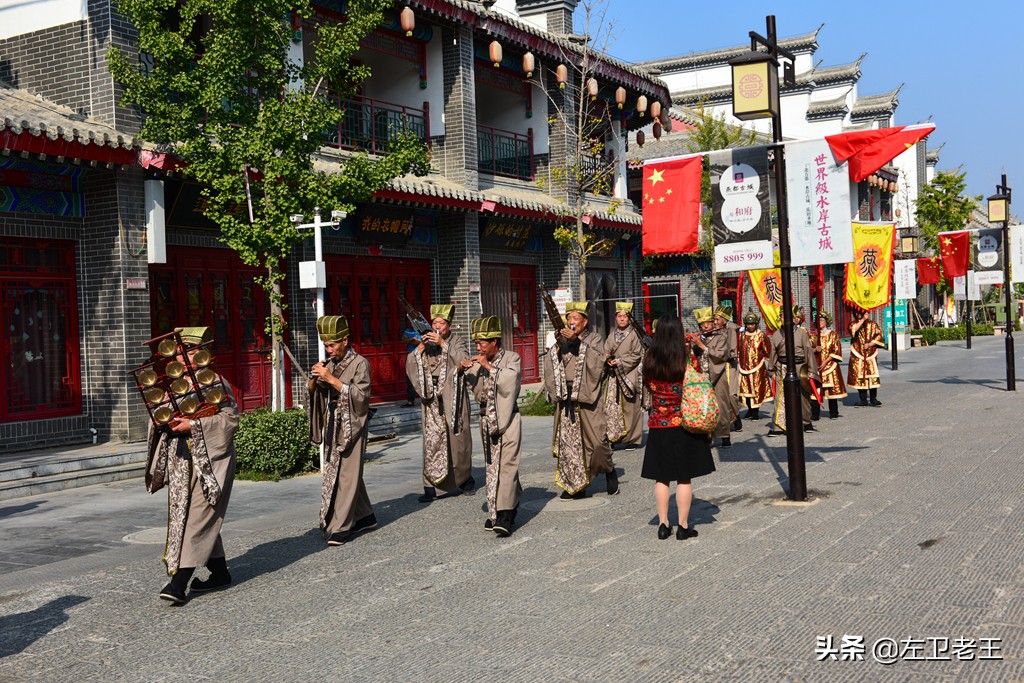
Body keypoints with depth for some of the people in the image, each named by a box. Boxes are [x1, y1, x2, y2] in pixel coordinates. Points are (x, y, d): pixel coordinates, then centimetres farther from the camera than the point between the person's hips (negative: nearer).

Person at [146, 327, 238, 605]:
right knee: (182, 516, 10)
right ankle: (220, 573, 21)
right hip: (180, 461, 7)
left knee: (198, 517, -10)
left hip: (209, 459, -7)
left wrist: (192, 425, -18)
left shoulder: (216, 383, -5)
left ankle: (179, 582, -12)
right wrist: (167, 422, -6)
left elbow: (229, 418, -13)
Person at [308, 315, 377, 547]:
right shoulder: (330, 364, 13)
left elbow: (360, 394, -16)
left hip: (352, 426, -7)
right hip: (333, 427, 7)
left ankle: (341, 527, -8)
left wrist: (331, 379, -20)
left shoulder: (359, 363, -5)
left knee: (347, 475, -8)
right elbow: (311, 391, 14)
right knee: (334, 474, 11)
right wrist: (314, 377, -7)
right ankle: (365, 516, 24)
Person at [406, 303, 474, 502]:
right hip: (432, 399, 2)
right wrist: (421, 346, -12)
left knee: (457, 438, 4)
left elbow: (463, 360, -15)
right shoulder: (426, 344, 11)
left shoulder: (457, 342, 4)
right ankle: (432, 485, -3)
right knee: (432, 440, -3)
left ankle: (465, 478, 24)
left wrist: (443, 344, -20)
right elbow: (410, 365, 1)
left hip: (453, 399, -2)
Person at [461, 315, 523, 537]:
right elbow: (480, 395, 2)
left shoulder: (511, 358, -4)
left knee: (507, 464, -12)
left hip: (507, 418, -5)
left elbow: (508, 385, -18)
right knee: (492, 466, 8)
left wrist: (489, 367, -17)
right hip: (487, 419, 5)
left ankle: (505, 516, -17)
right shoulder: (477, 362, 6)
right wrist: (470, 372, -11)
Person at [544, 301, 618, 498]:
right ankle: (574, 484, 9)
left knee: (595, 438, -6)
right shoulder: (563, 340, 14)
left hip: (587, 396, -4)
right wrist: (558, 344, -10)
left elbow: (597, 359, -15)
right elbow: (550, 364, 3)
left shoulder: (593, 338, 4)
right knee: (568, 440, 2)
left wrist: (577, 341, -19)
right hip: (566, 396, 4)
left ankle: (609, 471, 18)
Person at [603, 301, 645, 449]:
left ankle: (632, 438, 5)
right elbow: (605, 352, 13)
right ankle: (613, 437, 4)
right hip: (613, 376, 5)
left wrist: (620, 362, -12)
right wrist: (608, 360, -9)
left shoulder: (634, 335, -2)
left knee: (629, 407, -2)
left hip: (629, 375, -5)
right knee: (611, 407, 0)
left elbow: (637, 355, -5)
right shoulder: (612, 336, 14)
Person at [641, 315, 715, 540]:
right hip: (683, 426, -2)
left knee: (661, 478, 11)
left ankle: (663, 524, 13)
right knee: (684, 479, 6)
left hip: (658, 426, 2)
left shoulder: (649, 362, -4)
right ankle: (683, 526, 10)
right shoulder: (685, 364, -12)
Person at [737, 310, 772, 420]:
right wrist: (737, 359, 15)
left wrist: (766, 360, 3)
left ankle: (756, 411, 6)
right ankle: (750, 409, 24)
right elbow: (738, 349, 16)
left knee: (757, 389, -3)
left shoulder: (761, 335, -2)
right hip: (744, 367, 3)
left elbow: (767, 350, 4)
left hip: (758, 367, -3)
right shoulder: (741, 335, 7)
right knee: (746, 389, 6)